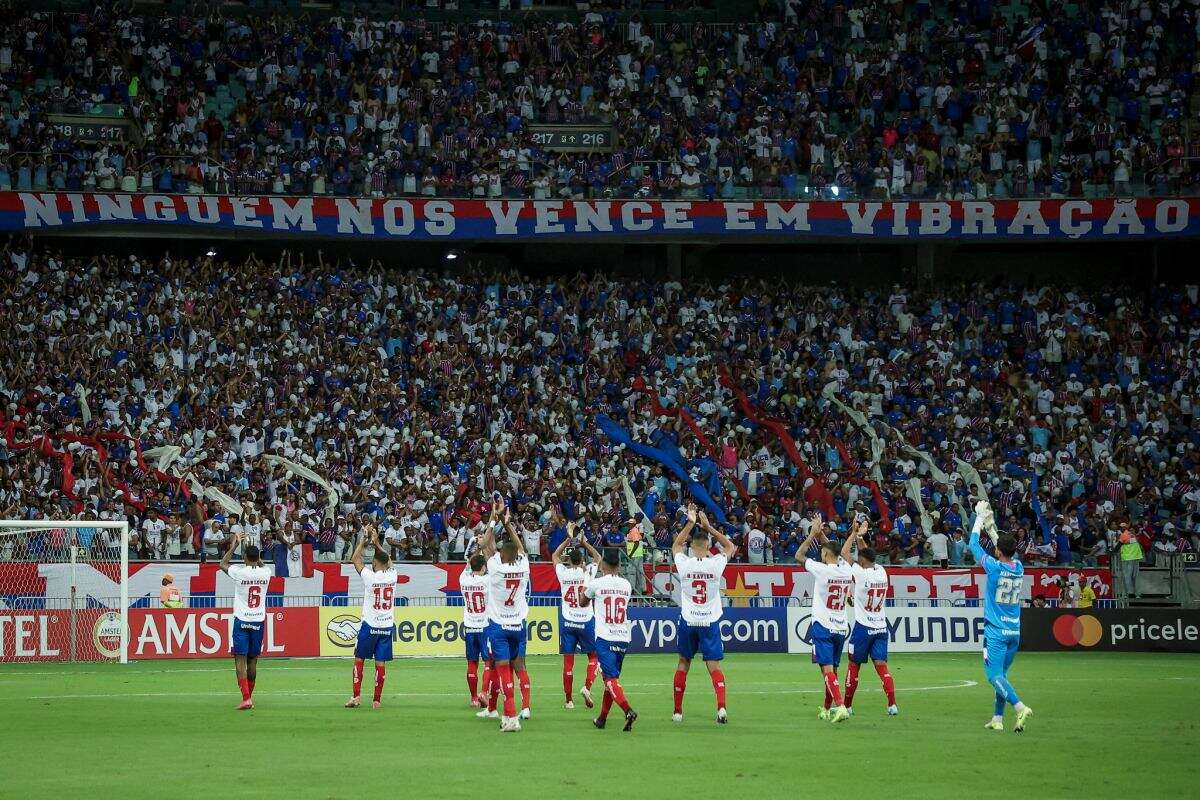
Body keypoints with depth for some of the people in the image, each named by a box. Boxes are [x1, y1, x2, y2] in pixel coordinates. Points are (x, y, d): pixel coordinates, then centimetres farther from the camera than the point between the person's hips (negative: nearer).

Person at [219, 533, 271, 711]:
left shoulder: (239, 572, -11)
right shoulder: (265, 573, -2)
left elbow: (223, 564, 11)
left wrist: (234, 545, 17)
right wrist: (254, 551, 29)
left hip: (242, 621, -4)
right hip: (258, 621, 4)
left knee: (240, 660, -5)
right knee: (253, 660, 14)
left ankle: (246, 698, -17)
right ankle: (249, 695, 25)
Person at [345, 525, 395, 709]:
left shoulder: (370, 576, -12)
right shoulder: (392, 575, -2)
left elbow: (355, 559, 2)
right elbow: (388, 559, 20)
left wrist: (364, 540, 10)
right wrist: (377, 543, 25)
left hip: (369, 625, -3)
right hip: (387, 625, 3)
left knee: (359, 659, 9)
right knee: (381, 662, 3)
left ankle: (356, 696, 2)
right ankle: (377, 700, 2)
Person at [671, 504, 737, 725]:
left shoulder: (684, 564, -9)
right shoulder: (716, 564, -10)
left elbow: (676, 545, 14)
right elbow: (730, 546, 11)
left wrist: (690, 523, 14)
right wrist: (708, 526, 8)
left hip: (688, 621, 1)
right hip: (710, 621, -1)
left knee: (683, 663, 16)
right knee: (714, 666, -2)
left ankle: (678, 711, 20)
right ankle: (721, 707, -22)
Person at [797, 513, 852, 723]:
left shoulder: (822, 570, -13)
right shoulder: (846, 569, 2)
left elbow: (799, 555, 1)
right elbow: (834, 550, 23)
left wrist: (813, 534, 7)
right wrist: (821, 534, 21)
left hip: (823, 627, -6)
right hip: (841, 627, 6)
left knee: (827, 669, -11)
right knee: (833, 669, 15)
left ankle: (840, 706, -26)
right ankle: (827, 709, 25)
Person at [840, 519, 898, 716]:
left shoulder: (861, 573, -14)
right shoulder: (882, 572, 2)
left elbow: (844, 553, -4)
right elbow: (867, 555, 21)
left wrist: (855, 533, 4)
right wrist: (860, 537, 19)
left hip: (863, 627, -4)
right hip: (881, 627, 4)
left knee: (854, 665, 8)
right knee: (881, 665, 0)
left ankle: (847, 705, 14)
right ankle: (892, 704, -14)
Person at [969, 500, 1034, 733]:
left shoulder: (995, 567, -12)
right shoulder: (1019, 567, 3)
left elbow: (973, 545, -1)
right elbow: (1008, 550, 25)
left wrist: (980, 519, 11)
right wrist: (991, 527, 32)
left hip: (996, 632, -6)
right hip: (1015, 631, 6)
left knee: (995, 675, -10)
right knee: (1001, 674, 15)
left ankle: (1020, 708, -28)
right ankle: (997, 719, 14)